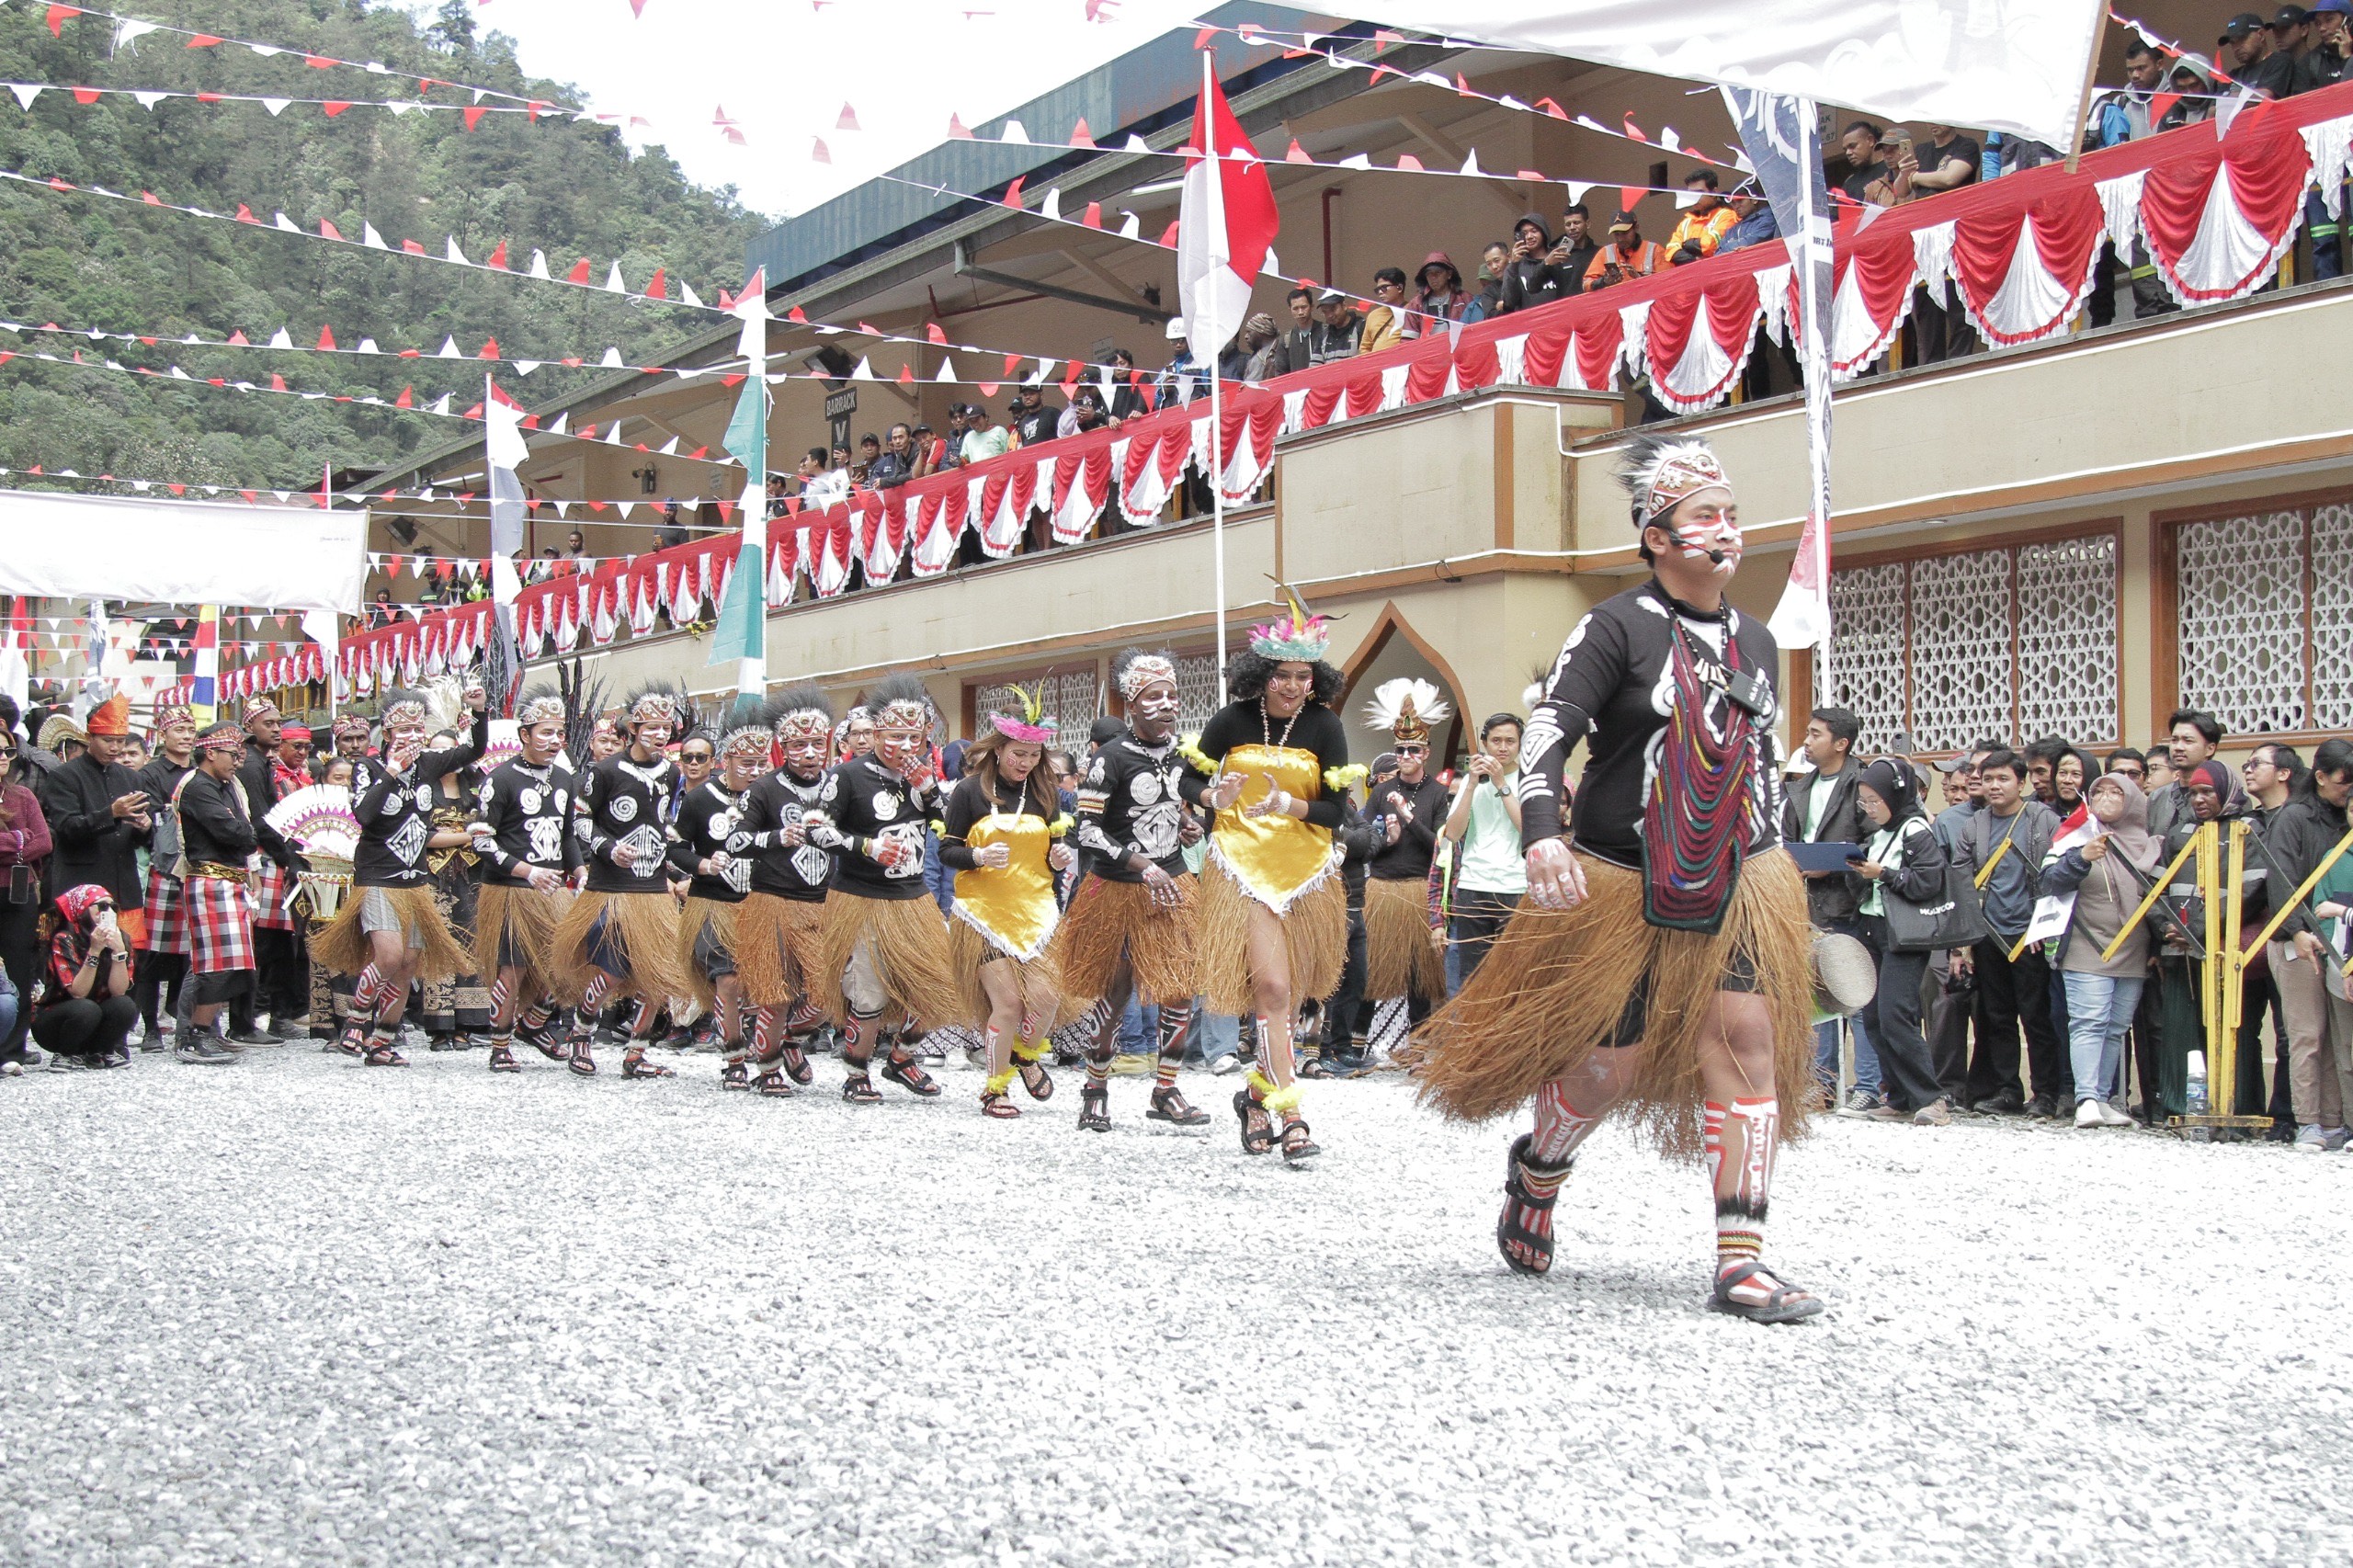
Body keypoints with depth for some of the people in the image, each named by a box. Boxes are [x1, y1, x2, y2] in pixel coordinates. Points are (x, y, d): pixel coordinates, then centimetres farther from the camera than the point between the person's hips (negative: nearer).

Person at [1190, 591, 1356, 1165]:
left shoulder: (1324, 726, -4)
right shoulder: (1232, 721, -5)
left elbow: (1335, 811, -6)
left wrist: (1286, 803, -23)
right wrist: (1216, 798, -16)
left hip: (1306, 870, 2)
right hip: (1243, 866, -2)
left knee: (1287, 995, 8)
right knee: (1271, 986, -14)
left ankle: (1258, 1095, 28)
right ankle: (1290, 1115, -15)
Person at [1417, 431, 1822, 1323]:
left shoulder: (1755, 644, 10)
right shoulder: (1617, 627, -9)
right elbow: (1549, 731, -18)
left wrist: (1770, 868, 21)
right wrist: (1542, 832, -35)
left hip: (1732, 885, 5)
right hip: (1622, 886, -5)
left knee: (1749, 1036, -9)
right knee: (1615, 1057, 0)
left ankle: (1741, 1261, -7)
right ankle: (1537, 1168, 35)